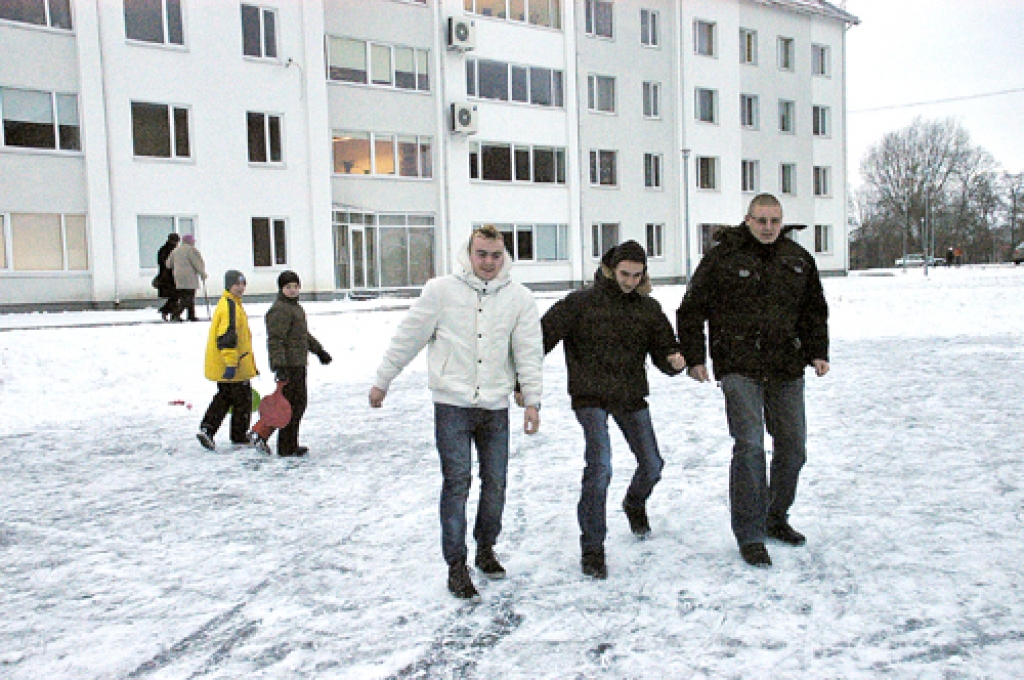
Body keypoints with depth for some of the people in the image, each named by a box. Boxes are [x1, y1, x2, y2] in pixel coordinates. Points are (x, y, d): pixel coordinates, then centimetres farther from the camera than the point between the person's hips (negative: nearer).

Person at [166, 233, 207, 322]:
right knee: (187, 298, -9)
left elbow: (169, 264, 20)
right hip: (189, 278, -8)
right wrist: (203, 274, 3)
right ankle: (175, 315, -18)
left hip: (178, 278, 8)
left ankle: (191, 315, 16)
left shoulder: (176, 250, 16)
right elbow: (197, 264, -8)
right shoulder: (191, 250, -8)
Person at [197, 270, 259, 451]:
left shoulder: (230, 304, 16)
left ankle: (206, 429, 8)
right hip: (234, 367, -10)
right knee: (242, 399, 5)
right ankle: (239, 435, 17)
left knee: (224, 397, 17)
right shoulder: (230, 306, -18)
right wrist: (231, 363, -26)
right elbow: (227, 336, -25)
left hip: (220, 366, 10)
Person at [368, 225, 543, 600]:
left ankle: (485, 548, 31)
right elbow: (408, 338, 4)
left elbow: (529, 353, 5)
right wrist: (382, 381, 8)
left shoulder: (519, 297, 3)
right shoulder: (441, 290, -2)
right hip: (452, 404, -2)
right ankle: (456, 565, 7)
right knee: (457, 483, -4)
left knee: (496, 483, 9)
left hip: (496, 407, 3)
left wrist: (532, 400, -1)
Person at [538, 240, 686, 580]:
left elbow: (663, 351, 11)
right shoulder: (582, 302, -6)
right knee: (599, 467, -19)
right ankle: (592, 548, -4)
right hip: (591, 397, -5)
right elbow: (543, 336, -8)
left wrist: (676, 361, -14)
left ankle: (634, 504, 46)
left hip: (632, 398, 5)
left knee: (652, 465, 9)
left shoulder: (649, 308, 7)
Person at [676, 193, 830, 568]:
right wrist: (694, 358, -4)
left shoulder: (798, 259, 11)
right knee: (749, 446, -12)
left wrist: (818, 352, 12)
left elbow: (815, 310, 22)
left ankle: (776, 519, 31)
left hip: (786, 368, 5)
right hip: (739, 367, -5)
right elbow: (692, 310, 1)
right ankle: (750, 536, -3)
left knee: (792, 446, 10)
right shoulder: (722, 257, -3)